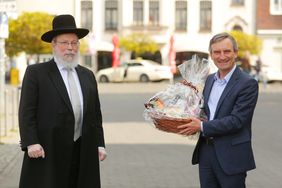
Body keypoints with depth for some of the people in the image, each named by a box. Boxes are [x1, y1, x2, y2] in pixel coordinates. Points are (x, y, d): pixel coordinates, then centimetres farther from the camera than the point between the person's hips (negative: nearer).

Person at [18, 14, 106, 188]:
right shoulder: (36, 73, 1)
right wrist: (31, 143, -15)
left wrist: (100, 144, 9)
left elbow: (95, 114, 17)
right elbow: (26, 112, -5)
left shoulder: (88, 75, 16)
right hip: (47, 152, -4)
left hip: (82, 153, 5)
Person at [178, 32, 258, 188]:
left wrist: (202, 126, -17)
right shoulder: (210, 79, 12)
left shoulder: (248, 84, -12)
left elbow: (236, 120, -19)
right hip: (206, 152, 7)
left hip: (231, 156, -7)